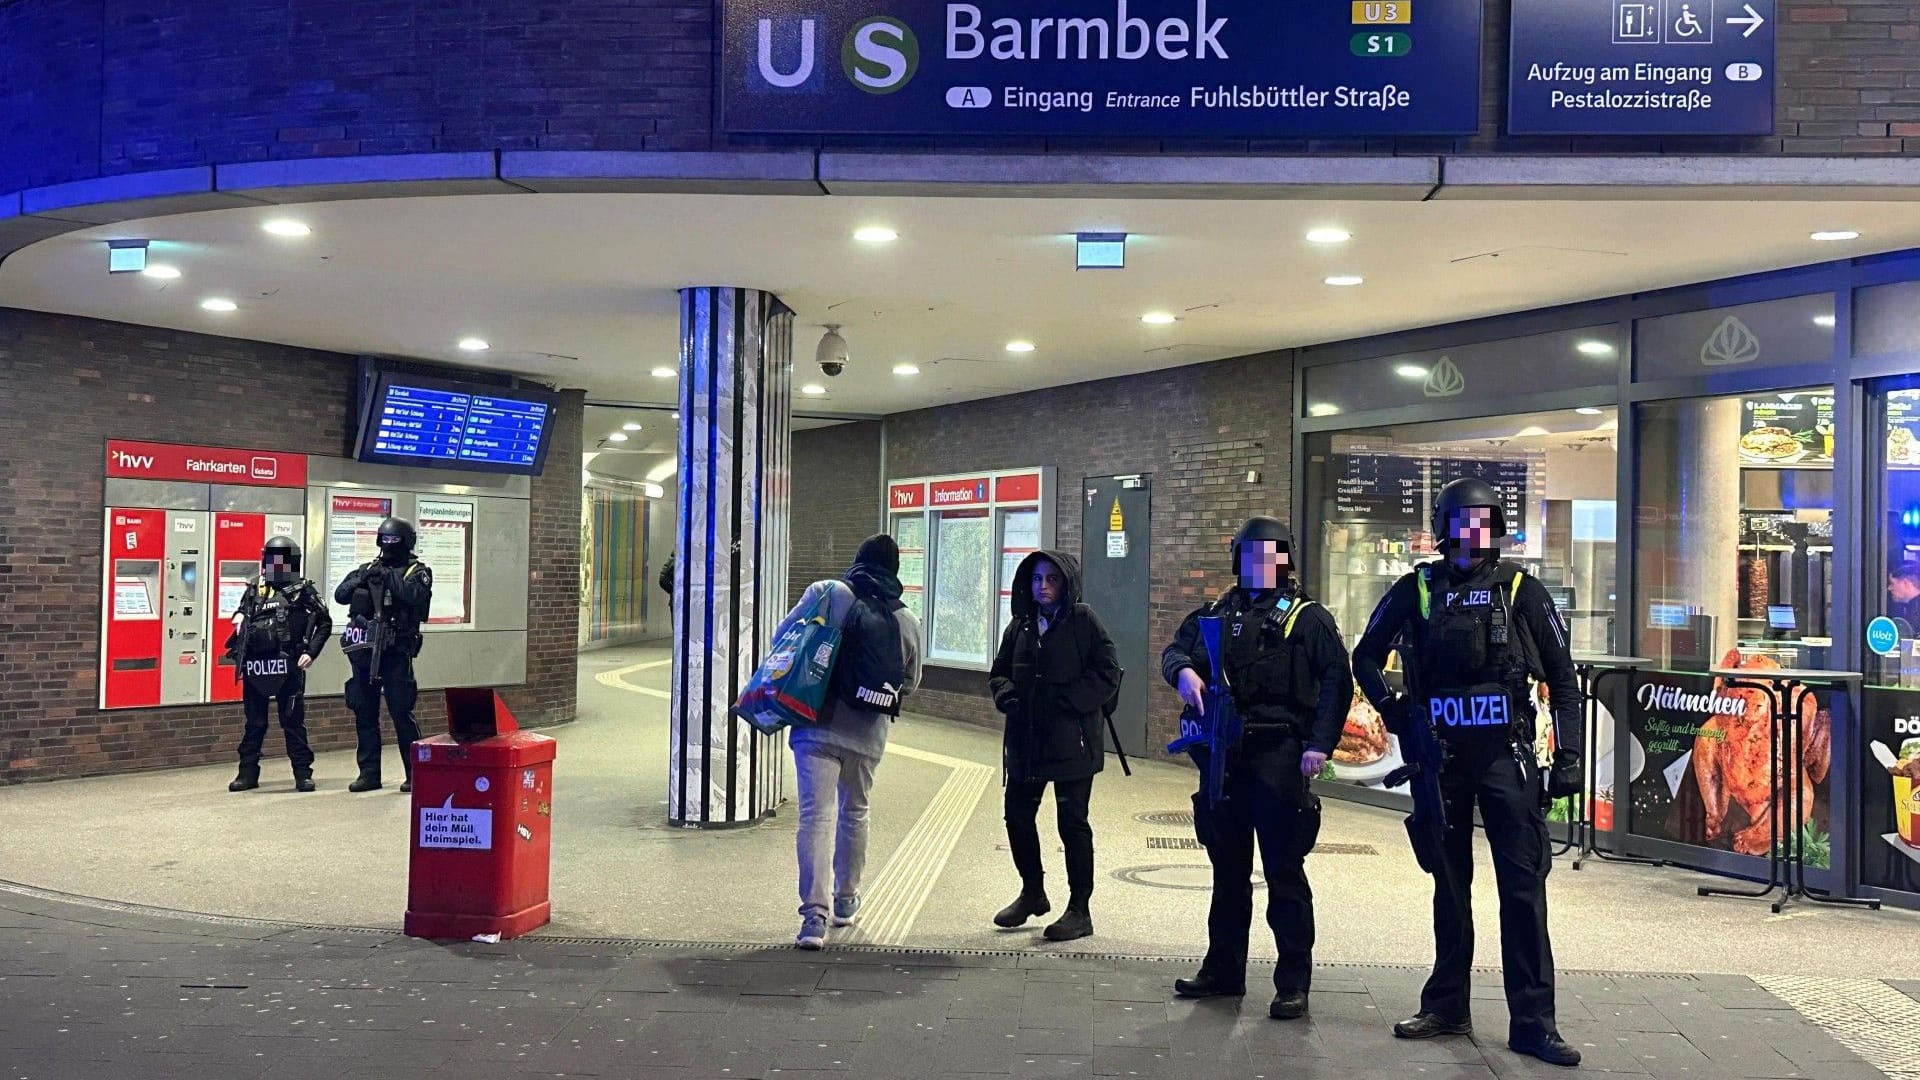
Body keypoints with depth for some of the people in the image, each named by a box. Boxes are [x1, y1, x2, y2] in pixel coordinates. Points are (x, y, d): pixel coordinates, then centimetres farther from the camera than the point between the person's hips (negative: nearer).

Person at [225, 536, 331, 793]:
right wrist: (240, 620, 1)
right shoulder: (254, 590, 11)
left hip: (287, 666, -4)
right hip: (254, 666, 4)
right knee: (254, 723, 12)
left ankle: (303, 774, 9)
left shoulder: (302, 590, -1)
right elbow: (240, 619, 25)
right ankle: (248, 773, 20)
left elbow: (325, 623, 0)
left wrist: (311, 652, -7)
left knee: (293, 721, 2)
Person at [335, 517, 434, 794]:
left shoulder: (417, 571, 2)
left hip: (396, 651, -5)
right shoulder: (368, 568, 15)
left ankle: (415, 773, 2)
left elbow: (416, 596, -17)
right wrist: (363, 579, -11)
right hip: (364, 650, 5)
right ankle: (369, 773, 15)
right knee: (364, 713, 8)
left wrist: (389, 577, -18)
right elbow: (340, 594, 6)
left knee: (402, 713, -6)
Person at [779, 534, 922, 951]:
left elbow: (782, 636, -2)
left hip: (819, 724, -3)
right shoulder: (908, 621, 4)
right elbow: (911, 681, 14)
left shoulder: (826, 593, -4)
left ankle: (815, 913, -15)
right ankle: (846, 900, 35)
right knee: (854, 812, 21)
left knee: (817, 815, -5)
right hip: (869, 734, 3)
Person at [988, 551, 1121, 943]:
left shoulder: (1083, 621, -6)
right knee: (1018, 816, 13)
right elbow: (999, 672, 17)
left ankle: (1079, 911, 14)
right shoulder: (1020, 625, 10)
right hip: (1025, 741, 6)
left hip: (1072, 740, -6)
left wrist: (1068, 700, -17)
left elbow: (1107, 674, -10)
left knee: (1072, 823, 1)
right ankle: (1032, 892, 35)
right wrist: (1006, 694, -4)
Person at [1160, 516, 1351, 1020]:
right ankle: (1223, 970, 26)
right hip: (1222, 756, 5)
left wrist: (1320, 744, -15)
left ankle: (1293, 983, 5)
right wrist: (1183, 672, -13)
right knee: (1228, 868, 15)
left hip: (1278, 756, -5)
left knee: (1283, 870, -3)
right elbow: (1173, 651, 12)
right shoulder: (1215, 614, 17)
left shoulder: (1307, 618, 3)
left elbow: (1337, 681, -5)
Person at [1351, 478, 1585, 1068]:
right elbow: (1365, 657, 14)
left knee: (1523, 886, -3)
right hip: (1440, 755, 2)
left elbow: (1562, 678, 3)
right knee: (1449, 885, 12)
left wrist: (1568, 756, -3)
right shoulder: (1416, 590, 3)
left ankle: (1533, 1021, 4)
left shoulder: (1520, 589, 1)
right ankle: (1446, 1005, 23)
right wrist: (1391, 708, -1)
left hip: (1506, 755, -1)